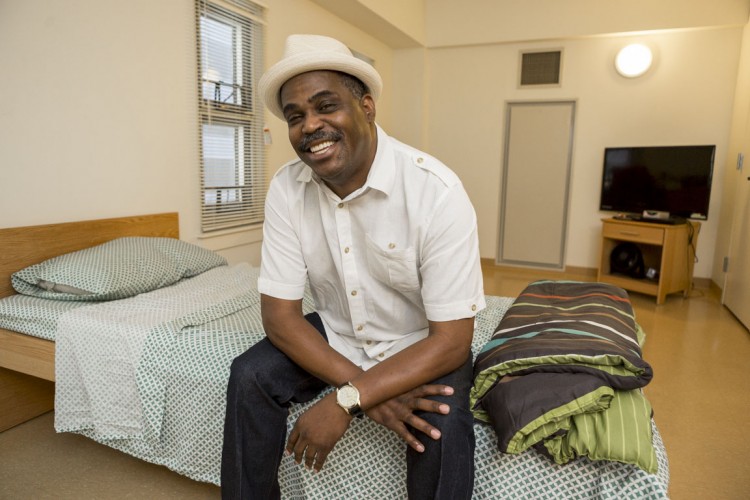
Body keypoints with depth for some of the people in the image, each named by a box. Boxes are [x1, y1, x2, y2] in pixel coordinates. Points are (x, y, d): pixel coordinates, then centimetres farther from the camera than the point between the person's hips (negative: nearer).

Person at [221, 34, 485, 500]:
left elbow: (451, 339, -24)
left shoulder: (437, 191, -26)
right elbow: (279, 311, -12)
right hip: (335, 336, 4)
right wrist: (356, 384, -24)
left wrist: (347, 400, -30)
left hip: (420, 344, -3)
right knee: (250, 377, -17)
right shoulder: (286, 189, -13)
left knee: (442, 428, -29)